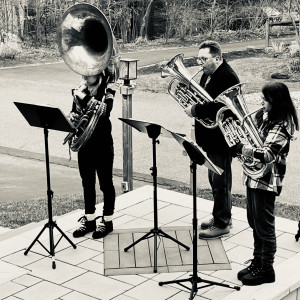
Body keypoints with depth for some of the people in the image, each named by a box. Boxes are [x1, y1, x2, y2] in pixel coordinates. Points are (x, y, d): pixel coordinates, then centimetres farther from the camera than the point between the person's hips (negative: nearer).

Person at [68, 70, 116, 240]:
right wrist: (73, 117, -14)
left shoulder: (107, 93, -10)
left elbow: (104, 111, -26)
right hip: (84, 143, 5)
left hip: (103, 145, -5)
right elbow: (74, 112, 9)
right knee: (87, 183, 14)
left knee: (106, 183, 6)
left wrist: (85, 98, -29)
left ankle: (107, 220, 18)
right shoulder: (80, 92, 5)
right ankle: (89, 219, 26)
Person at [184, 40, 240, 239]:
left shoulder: (227, 78, -21)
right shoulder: (208, 74, 11)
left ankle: (222, 225, 10)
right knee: (215, 180, 20)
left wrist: (194, 110, -23)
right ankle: (221, 217, 33)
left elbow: (219, 108, -31)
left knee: (221, 182, 0)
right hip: (210, 138, 10)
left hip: (221, 139, -10)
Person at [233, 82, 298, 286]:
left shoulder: (282, 126, -20)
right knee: (255, 223, 18)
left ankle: (266, 270, 16)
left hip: (267, 181, -9)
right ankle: (257, 262, 32)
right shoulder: (263, 116, 5)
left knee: (264, 226, 3)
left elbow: (267, 155, -29)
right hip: (253, 177, 9)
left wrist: (240, 148, -33)